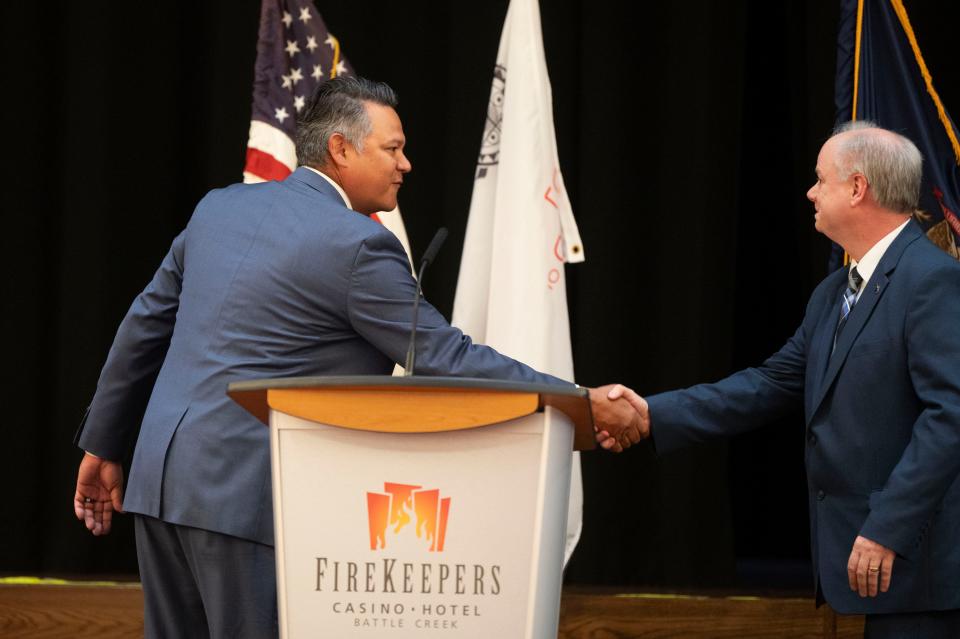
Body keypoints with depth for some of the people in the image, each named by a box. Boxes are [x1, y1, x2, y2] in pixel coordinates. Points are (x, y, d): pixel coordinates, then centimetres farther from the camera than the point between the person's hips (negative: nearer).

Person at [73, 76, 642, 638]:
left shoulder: (220, 208, 13)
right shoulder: (357, 246, -10)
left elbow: (144, 327, 19)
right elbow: (447, 359, -11)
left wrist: (104, 445, 28)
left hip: (160, 479, 8)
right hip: (245, 493, -8)